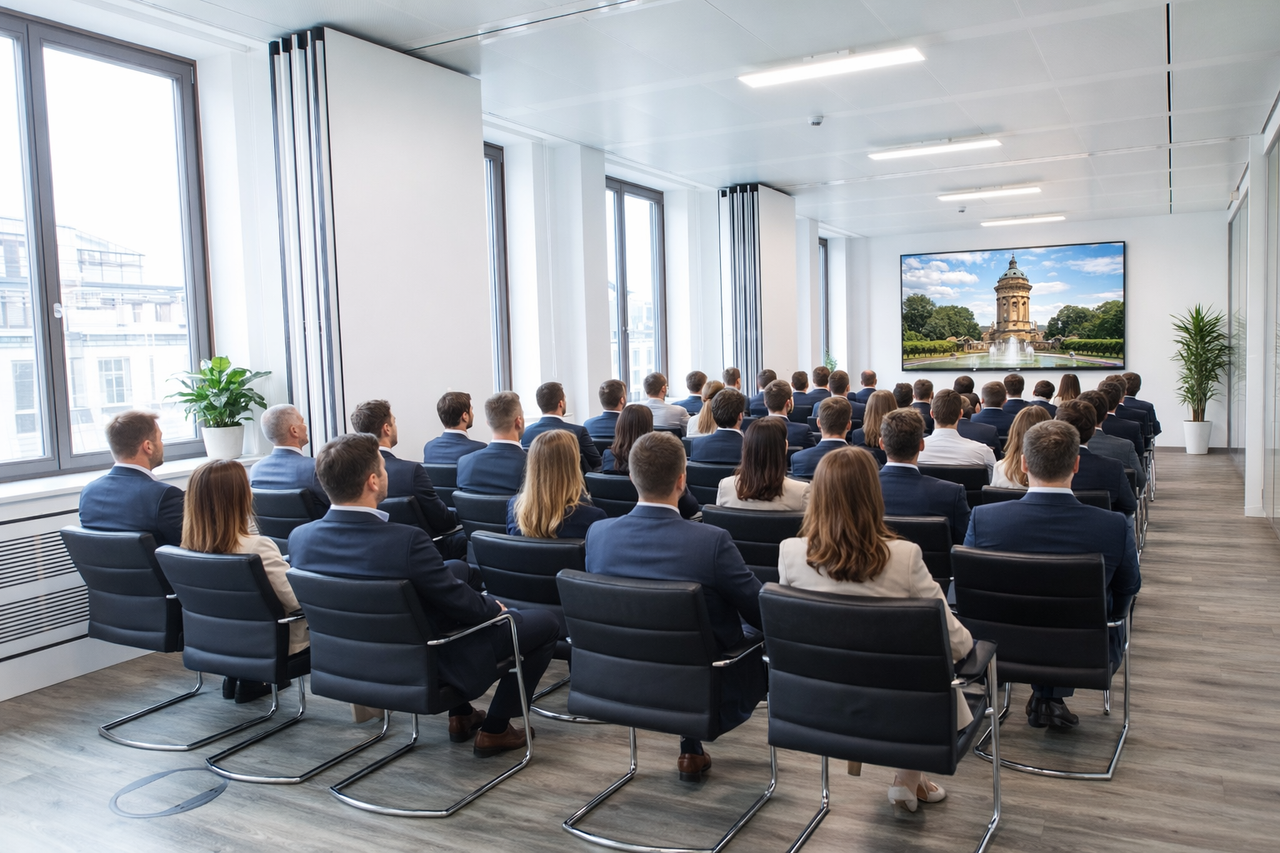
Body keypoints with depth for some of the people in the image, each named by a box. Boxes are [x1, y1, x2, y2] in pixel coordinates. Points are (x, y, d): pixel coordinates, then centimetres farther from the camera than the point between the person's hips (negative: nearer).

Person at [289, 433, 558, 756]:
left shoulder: (299, 538, -12)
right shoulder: (406, 541, -34)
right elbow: (461, 604, -22)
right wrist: (494, 606, 1)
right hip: (431, 665, -7)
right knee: (545, 622, 8)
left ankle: (461, 716, 37)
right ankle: (494, 730, 19)